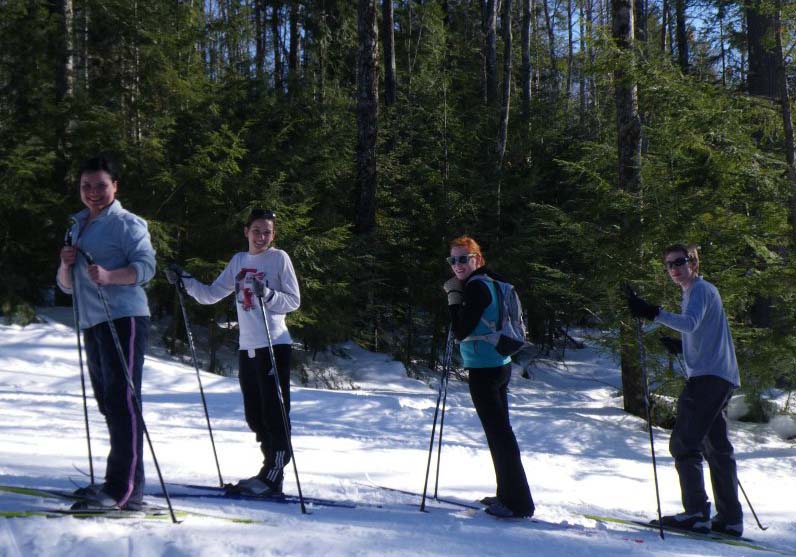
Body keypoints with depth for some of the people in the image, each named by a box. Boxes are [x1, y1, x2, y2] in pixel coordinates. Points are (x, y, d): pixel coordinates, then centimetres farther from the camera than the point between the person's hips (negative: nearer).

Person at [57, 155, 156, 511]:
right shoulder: (78, 227, 21)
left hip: (124, 318, -8)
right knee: (107, 402, 11)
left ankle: (125, 490, -16)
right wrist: (66, 265, -1)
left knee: (122, 401, -13)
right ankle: (118, 483, 19)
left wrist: (109, 275, -32)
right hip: (92, 323, 8)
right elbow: (66, 285, 21)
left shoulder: (127, 223, -1)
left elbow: (146, 266, -15)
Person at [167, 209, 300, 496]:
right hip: (247, 348, 7)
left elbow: (293, 301, -5)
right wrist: (185, 281, 1)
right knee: (254, 415, 10)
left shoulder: (279, 258, -1)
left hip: (274, 345, -6)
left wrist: (267, 294, -21)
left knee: (274, 413, -7)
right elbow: (212, 294, 15)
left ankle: (272, 479, -4)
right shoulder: (238, 261, 14)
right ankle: (270, 470, 19)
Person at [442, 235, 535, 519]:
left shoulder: (476, 286, -15)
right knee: (500, 431, 16)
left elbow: (461, 331, -19)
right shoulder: (488, 283, 14)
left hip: (485, 370, -10)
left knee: (498, 432, -6)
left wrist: (453, 296, -12)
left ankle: (518, 503, -4)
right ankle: (508, 495, 25)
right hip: (499, 365, 10)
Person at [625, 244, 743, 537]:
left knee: (683, 442, -13)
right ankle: (730, 518, 16)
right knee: (717, 447, 12)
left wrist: (654, 314, -38)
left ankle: (696, 512, -18)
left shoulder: (700, 289, -6)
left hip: (707, 376, -11)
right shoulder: (697, 291, 24)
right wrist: (681, 347, 25)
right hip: (721, 377, 11)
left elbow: (690, 323, -28)